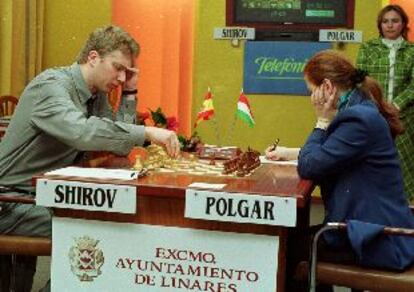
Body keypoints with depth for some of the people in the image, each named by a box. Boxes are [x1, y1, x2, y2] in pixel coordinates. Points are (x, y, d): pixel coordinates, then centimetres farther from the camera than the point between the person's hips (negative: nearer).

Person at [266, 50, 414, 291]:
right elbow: (325, 155, 22)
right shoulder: (360, 112, 8)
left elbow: (308, 167, -21)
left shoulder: (360, 120, -22)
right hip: (373, 228, 8)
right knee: (299, 236, 16)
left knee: (289, 246, 3)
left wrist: (323, 122, -12)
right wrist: (290, 153, 16)